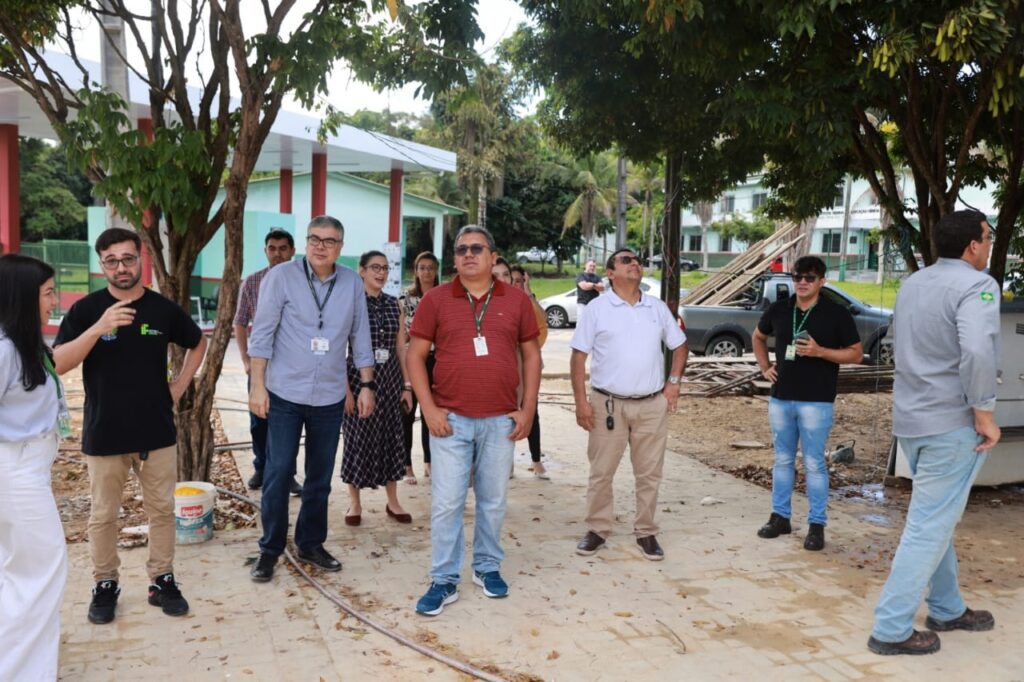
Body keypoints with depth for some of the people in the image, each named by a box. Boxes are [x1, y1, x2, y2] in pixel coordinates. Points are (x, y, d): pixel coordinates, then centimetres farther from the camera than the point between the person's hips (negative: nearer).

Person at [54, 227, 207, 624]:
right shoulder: (86, 310, -6)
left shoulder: (164, 309, -1)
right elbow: (58, 364, -15)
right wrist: (97, 329, -28)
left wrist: (180, 385, 6)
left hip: (158, 431, 2)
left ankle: (162, 581, 24)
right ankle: (105, 585, 27)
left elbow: (198, 343, 17)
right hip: (104, 435, -1)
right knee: (103, 516, 10)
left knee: (162, 510, 10)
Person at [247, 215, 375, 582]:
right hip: (285, 394, -3)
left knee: (320, 477, 12)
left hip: (330, 397, 3)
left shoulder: (352, 282, 3)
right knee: (278, 473, -1)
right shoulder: (281, 276, -6)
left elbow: (360, 337, 8)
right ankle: (270, 549, 15)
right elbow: (262, 333, -6)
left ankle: (311, 543, 27)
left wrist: (366, 384, 5)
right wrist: (258, 385, -10)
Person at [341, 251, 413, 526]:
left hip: (390, 379, 4)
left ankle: (393, 501, 22)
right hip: (359, 377, -4)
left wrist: (407, 386, 6)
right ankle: (354, 502, 19)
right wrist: (346, 389, -14)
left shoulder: (394, 305, 7)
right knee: (358, 439, 4)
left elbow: (402, 348, 9)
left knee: (391, 437, 9)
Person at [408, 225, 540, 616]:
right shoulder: (436, 299, 0)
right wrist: (429, 408, -7)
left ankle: (488, 567, 30)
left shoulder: (516, 300, 4)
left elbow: (531, 355, 8)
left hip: (501, 420, 2)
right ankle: (444, 580, 13)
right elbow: (416, 355, 1)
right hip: (451, 419, -1)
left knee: (493, 500, 12)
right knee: (446, 502, 1)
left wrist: (527, 408, 2)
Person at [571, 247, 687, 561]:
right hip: (608, 404, -2)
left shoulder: (657, 308, 7)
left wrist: (674, 382, 4)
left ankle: (645, 532, 23)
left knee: (649, 473, 9)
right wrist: (581, 401, -10)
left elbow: (680, 345, 17)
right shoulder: (598, 309, -3)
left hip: (653, 405, 3)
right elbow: (578, 356, -4)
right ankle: (598, 529, 21)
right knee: (601, 472, 6)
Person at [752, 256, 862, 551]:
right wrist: (765, 367, 11)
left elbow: (856, 353, -4)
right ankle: (780, 516, 24)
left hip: (816, 401, -4)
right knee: (782, 460, 13)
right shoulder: (779, 309, 6)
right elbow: (758, 336, 24)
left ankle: (817, 524, 12)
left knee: (814, 464, 1)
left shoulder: (836, 313, -6)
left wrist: (820, 351, -17)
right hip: (780, 398, 4)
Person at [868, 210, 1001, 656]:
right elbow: (976, 351, -29)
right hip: (952, 422, -9)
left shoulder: (912, 284, 12)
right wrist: (984, 413, -19)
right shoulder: (975, 284, -14)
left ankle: (947, 609, 33)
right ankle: (891, 629, 2)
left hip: (911, 417, 9)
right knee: (930, 526, -2)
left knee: (935, 518, 20)